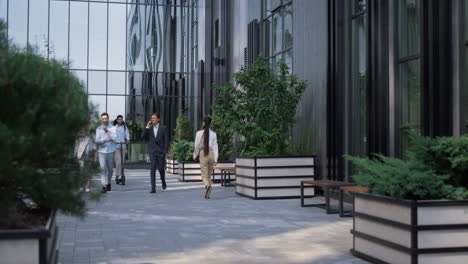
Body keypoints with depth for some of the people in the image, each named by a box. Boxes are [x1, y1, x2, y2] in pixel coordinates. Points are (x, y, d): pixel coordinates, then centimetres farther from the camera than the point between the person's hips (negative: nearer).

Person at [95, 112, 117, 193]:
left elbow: (114, 138, -12)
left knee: (110, 168, 9)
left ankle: (108, 183, 29)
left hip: (111, 151, 1)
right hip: (102, 151, -1)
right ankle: (104, 185, -10)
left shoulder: (112, 128, 2)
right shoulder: (98, 129, 4)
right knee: (103, 168, -10)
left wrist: (107, 131, -17)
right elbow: (97, 140, -3)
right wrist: (105, 140, -15)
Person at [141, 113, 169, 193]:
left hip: (161, 152, -1)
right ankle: (153, 188, -8)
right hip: (152, 152, 2)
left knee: (161, 168, 2)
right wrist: (147, 127, -9)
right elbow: (143, 137, -4)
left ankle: (163, 182, 32)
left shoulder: (163, 128, 1)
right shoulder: (149, 128, 8)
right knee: (153, 169, -6)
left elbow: (166, 140, 0)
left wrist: (165, 151, -7)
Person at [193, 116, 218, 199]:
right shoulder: (213, 134, 0)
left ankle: (208, 186, -32)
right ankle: (207, 194, 16)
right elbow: (215, 147, -2)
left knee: (204, 175, 0)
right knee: (209, 174, 15)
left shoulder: (199, 133, -5)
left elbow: (197, 146, -1)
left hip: (203, 153, -2)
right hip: (211, 154, 2)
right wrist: (215, 159, 0)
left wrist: (195, 155, 14)